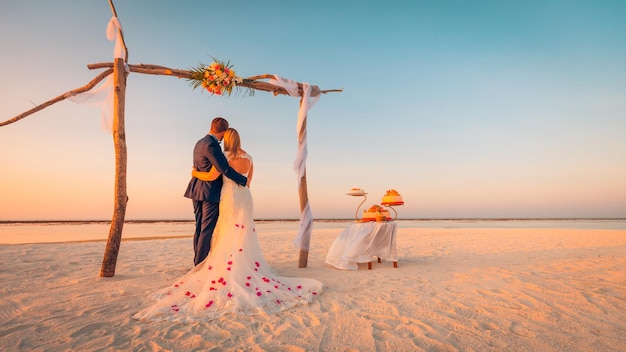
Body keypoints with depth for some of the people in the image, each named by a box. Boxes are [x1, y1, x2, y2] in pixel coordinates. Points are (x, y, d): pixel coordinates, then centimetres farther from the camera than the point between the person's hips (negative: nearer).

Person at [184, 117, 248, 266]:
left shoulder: (200, 143, 14)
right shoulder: (211, 145, -17)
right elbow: (225, 169, -21)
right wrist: (244, 180, -10)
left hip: (197, 191, 10)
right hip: (210, 192, -10)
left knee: (200, 228, 14)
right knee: (207, 230, -2)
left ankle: (198, 263, 22)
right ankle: (201, 264, 3)